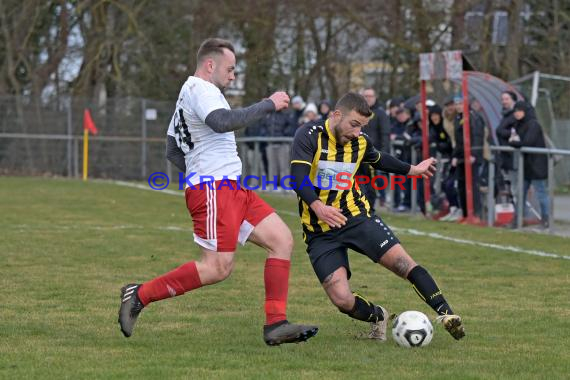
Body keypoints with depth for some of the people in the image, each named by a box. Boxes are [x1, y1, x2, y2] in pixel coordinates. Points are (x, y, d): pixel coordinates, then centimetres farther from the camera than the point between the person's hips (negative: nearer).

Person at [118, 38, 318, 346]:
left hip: (230, 190, 11)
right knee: (218, 268, -15)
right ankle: (140, 295, -5)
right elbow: (222, 122, -27)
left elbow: (173, 152, 28)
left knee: (282, 239, 2)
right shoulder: (200, 89, -7)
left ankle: (276, 325, -3)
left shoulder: (189, 94, 25)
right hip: (213, 190, -11)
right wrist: (268, 105, -19)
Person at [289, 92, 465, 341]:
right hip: (321, 233, -3)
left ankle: (445, 314, -9)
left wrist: (412, 170, 36)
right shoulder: (309, 136, -13)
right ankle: (378, 316, 17)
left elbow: (378, 160, 29)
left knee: (403, 263, -16)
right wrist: (317, 206, -41)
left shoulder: (360, 142, 5)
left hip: (357, 217, 3)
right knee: (342, 300, -14)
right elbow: (299, 177, -26)